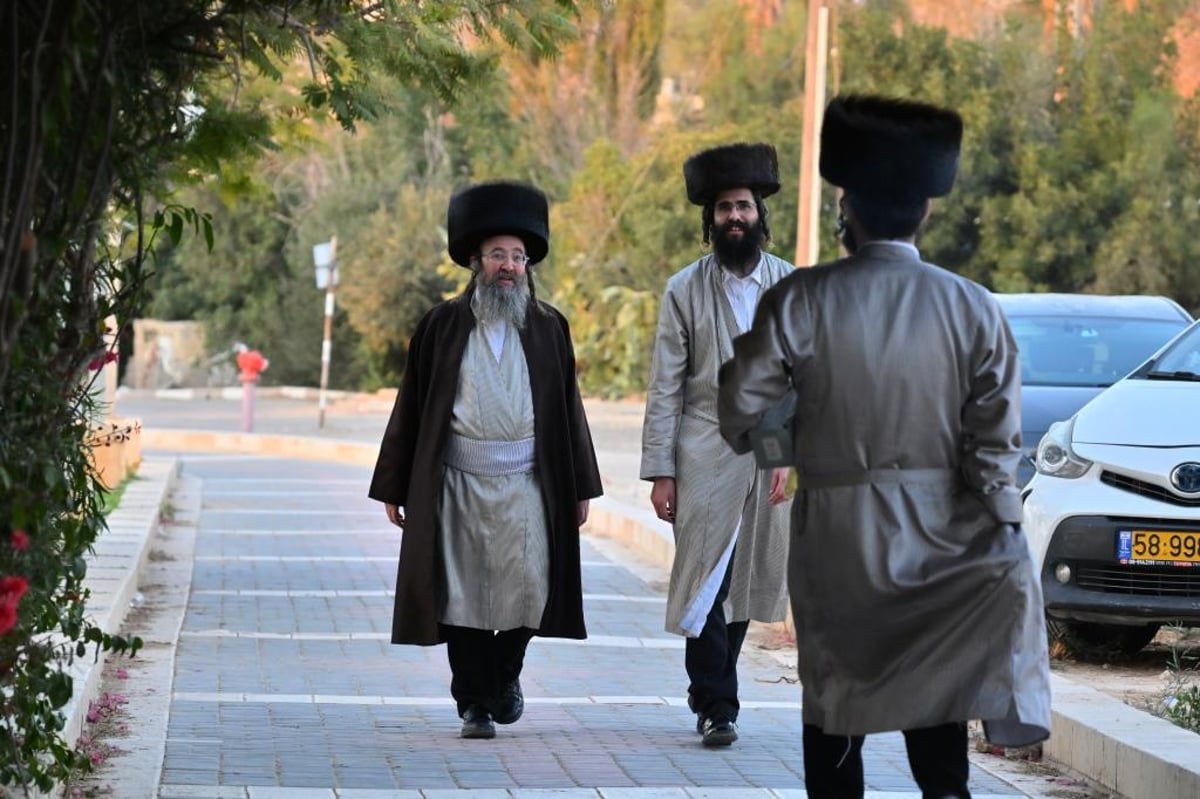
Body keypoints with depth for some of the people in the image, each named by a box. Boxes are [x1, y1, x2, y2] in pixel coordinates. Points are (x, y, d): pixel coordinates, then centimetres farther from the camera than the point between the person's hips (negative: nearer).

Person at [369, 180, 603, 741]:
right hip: (458, 481, -1)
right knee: (463, 591, 0)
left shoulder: (548, 328, 8)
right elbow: (410, 409, 5)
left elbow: (568, 409, 10)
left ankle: (506, 673, 28)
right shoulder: (442, 326, 4)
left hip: (527, 482, 1)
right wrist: (394, 487, 3)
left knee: (526, 585, 0)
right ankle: (476, 703, 10)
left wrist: (579, 486, 7)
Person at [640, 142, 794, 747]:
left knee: (745, 582, 7)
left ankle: (711, 692, 22)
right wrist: (659, 470, -4)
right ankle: (715, 708, -2)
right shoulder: (685, 289, 3)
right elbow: (665, 386, 1)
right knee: (704, 581, -7)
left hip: (770, 460, 2)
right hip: (704, 457, -2)